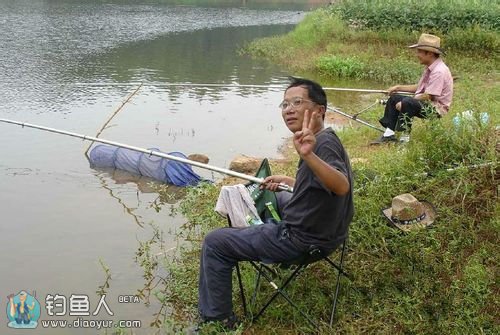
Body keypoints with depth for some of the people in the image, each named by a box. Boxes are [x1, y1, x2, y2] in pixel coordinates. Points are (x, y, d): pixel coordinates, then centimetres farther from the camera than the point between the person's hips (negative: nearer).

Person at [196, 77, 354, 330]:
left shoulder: (324, 144, -25)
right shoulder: (324, 140, 4)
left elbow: (342, 186, -46)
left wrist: (309, 156, -60)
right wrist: (286, 180, 20)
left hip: (301, 239, -10)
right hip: (322, 230, 10)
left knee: (214, 243, -3)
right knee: (266, 197, 34)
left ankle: (216, 317, 8)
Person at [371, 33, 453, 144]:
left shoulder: (439, 71, -22)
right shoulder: (430, 68, 8)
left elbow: (428, 96, -25)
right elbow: (419, 88, 17)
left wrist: (403, 103, -19)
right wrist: (398, 87, 10)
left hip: (437, 108, -10)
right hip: (427, 104, 11)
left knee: (407, 102, -34)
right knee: (394, 98, 7)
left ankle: (405, 136, -20)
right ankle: (389, 134, 4)